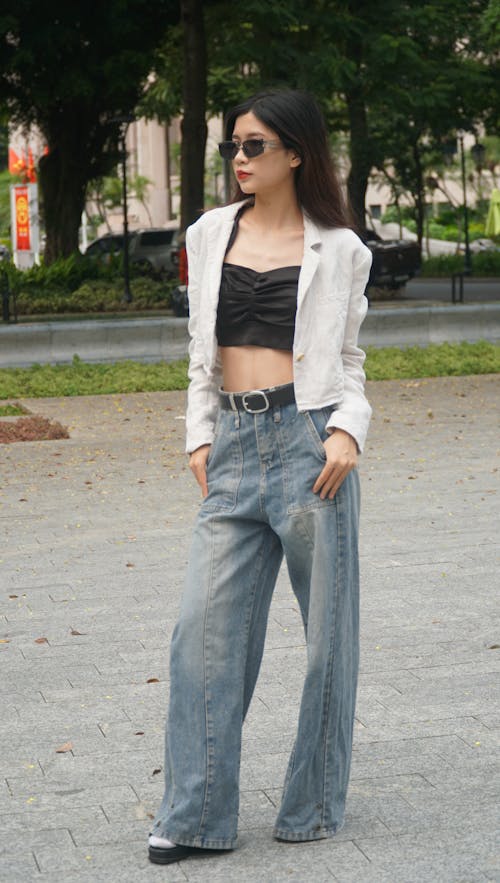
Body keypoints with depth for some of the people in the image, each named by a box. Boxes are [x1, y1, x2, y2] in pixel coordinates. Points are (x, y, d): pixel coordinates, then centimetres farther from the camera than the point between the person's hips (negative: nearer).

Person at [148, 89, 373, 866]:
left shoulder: (335, 248, 3)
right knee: (206, 625, -1)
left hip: (309, 438, -3)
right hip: (235, 444, 3)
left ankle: (315, 803, 18)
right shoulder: (211, 235, 12)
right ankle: (196, 815, 5)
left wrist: (348, 430, -9)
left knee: (325, 627, 4)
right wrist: (200, 434, 8)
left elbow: (349, 359, 7)